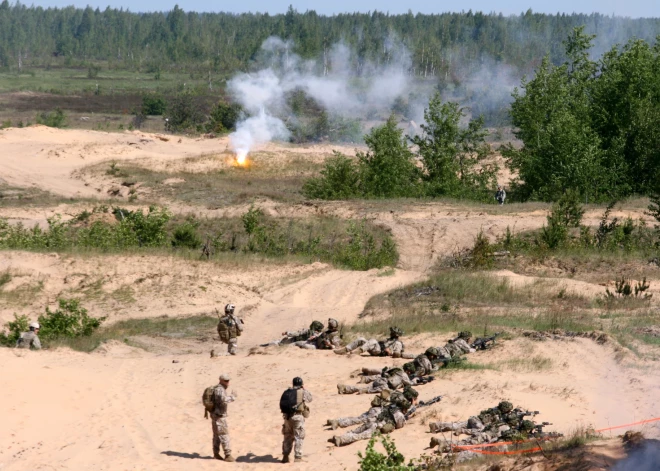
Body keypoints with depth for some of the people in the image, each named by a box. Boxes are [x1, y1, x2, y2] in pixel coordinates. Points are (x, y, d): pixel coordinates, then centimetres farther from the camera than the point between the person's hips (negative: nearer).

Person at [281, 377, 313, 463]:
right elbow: (310, 398, 20)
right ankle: (298, 457, -2)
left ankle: (285, 456, 15)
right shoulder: (303, 392, 0)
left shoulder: (286, 392, 10)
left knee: (288, 437, 15)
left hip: (287, 416, 4)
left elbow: (281, 405, 11)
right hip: (298, 416, -4)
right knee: (299, 437, 2)